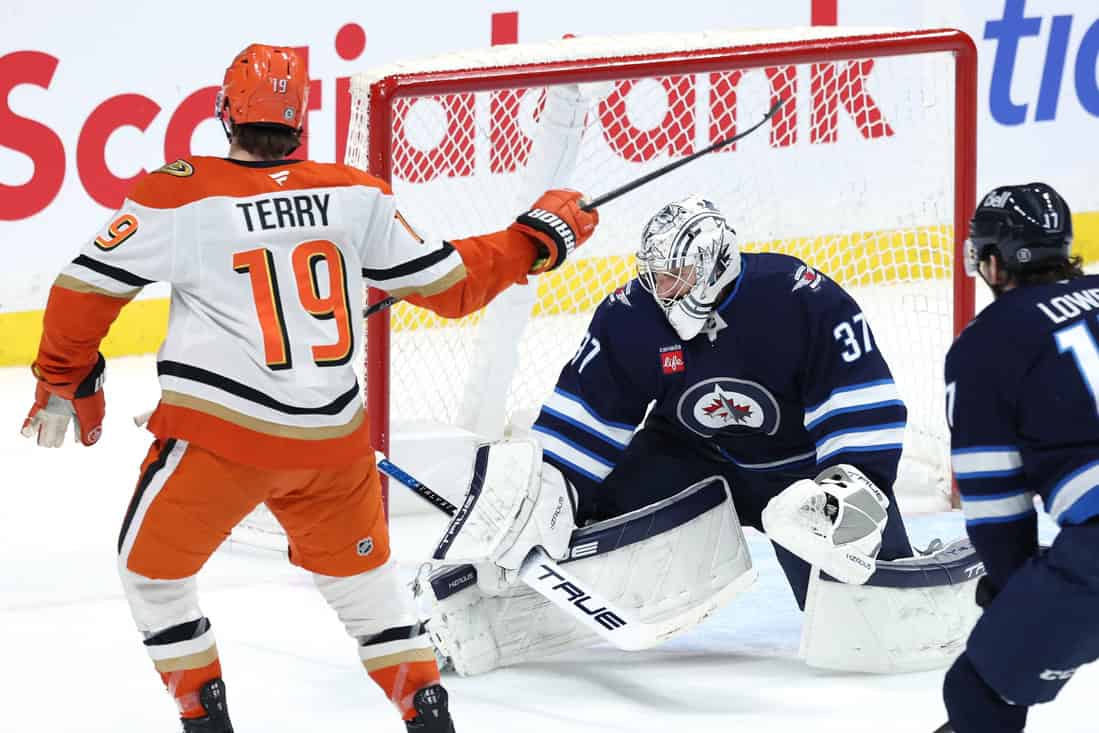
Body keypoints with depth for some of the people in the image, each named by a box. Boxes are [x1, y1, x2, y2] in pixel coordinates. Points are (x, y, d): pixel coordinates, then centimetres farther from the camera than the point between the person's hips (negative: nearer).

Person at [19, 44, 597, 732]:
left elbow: (86, 289, -3)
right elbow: (449, 285, 7)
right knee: (362, 572, 24)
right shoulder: (358, 196, 1)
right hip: (331, 436, 4)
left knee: (151, 567, 18)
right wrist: (537, 239, 21)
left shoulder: (177, 195, -8)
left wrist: (66, 384, 13)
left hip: (218, 430, -3)